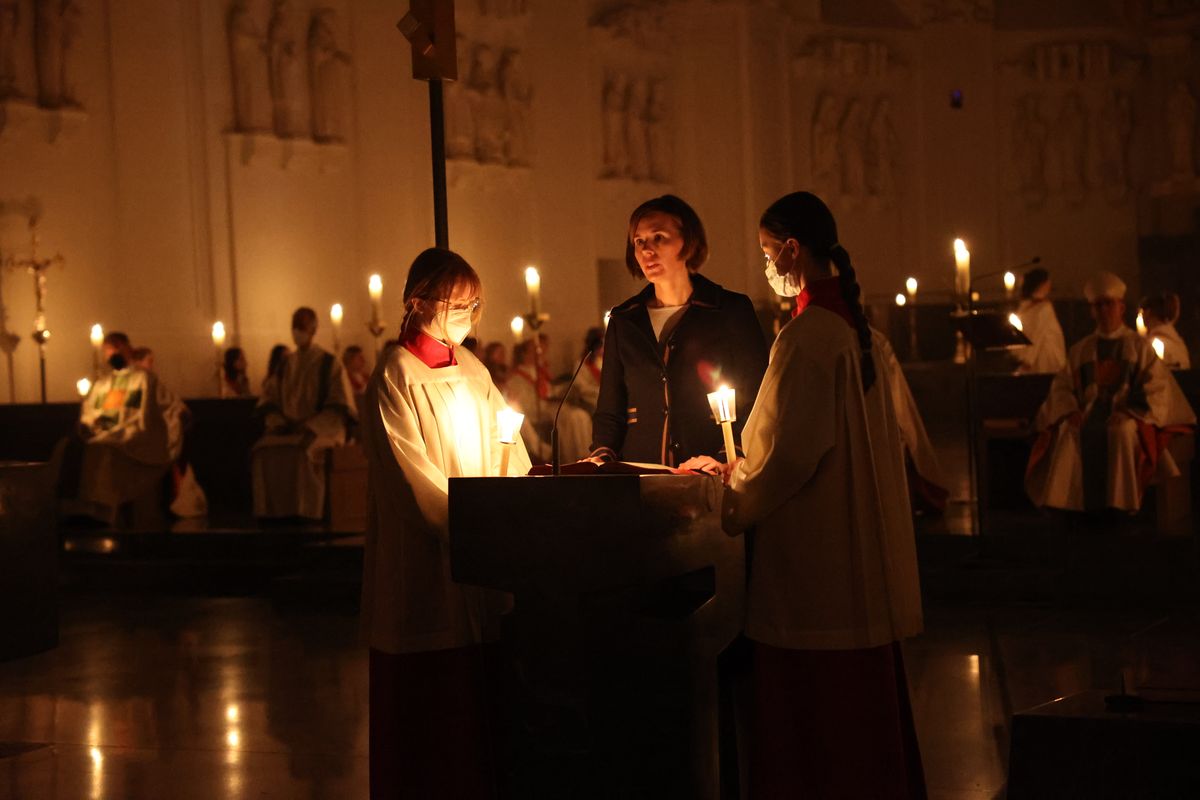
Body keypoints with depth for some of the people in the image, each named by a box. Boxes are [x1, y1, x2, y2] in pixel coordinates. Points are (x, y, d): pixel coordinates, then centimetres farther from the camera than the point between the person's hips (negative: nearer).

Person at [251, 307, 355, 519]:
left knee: (303, 451, -37)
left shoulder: (330, 364, 2)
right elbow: (268, 400, 17)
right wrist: (278, 422, -4)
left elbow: (339, 408, -3)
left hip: (322, 430, -4)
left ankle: (303, 514, -33)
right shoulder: (286, 365, 17)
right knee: (263, 449, -26)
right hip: (288, 429, 4)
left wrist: (310, 426, -14)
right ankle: (270, 514, -26)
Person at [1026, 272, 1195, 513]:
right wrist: (1070, 411, -9)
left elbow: (1157, 387, 2)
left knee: (1121, 431, -39)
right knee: (1067, 432, -33)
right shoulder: (1080, 350, 20)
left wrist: (1128, 412, -14)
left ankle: (1121, 505, -33)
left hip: (1129, 417, -2)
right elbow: (1061, 386, 13)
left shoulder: (1139, 346, 12)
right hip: (1087, 414, 2)